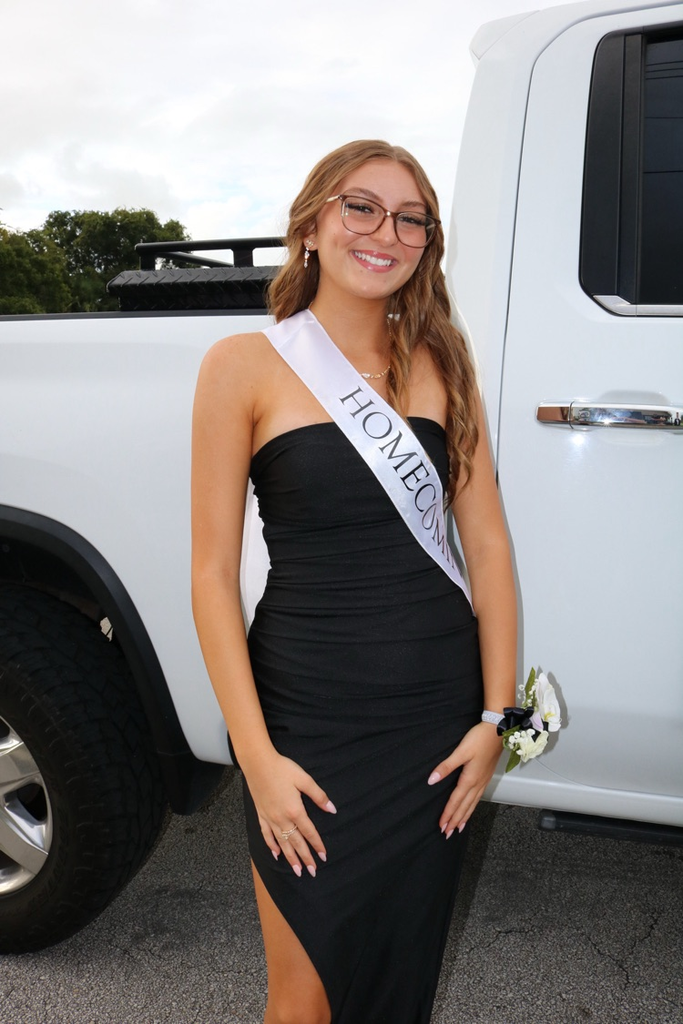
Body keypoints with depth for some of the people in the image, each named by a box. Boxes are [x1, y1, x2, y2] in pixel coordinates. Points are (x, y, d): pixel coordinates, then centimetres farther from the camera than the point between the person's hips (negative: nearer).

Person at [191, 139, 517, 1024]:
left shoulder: (440, 363, 4)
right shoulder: (246, 366, -6)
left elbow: (487, 541, 4)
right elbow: (213, 572, -7)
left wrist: (495, 713, -2)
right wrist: (257, 757, -11)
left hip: (440, 707, 3)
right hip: (310, 714, -3)